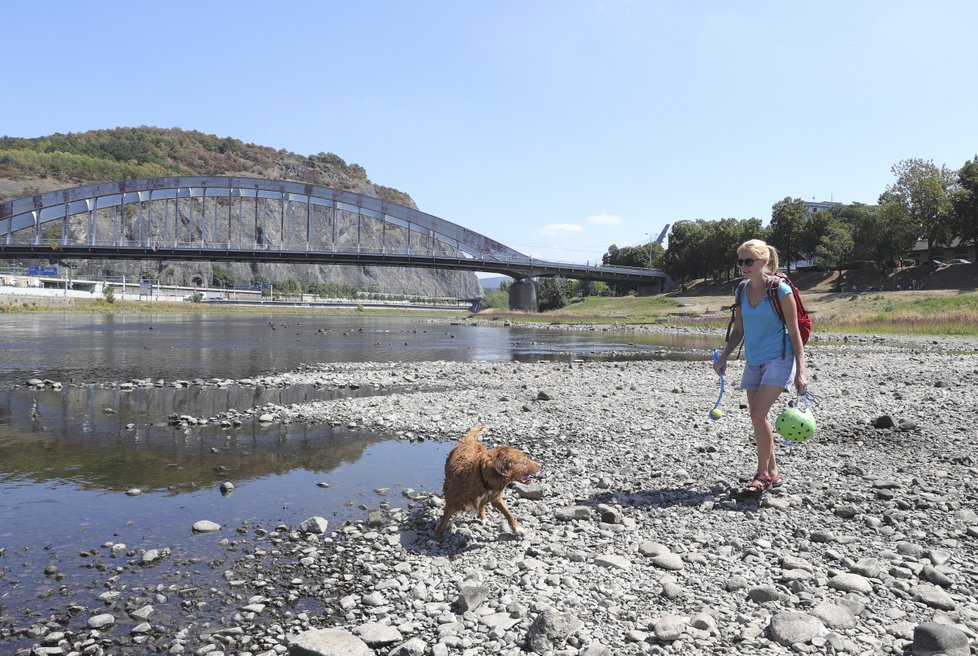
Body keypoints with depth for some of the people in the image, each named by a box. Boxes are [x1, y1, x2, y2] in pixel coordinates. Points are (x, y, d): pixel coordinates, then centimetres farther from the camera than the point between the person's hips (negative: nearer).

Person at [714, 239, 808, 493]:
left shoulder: (781, 291, -11)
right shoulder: (742, 291, 6)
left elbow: (794, 333, -8)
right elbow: (738, 330, 13)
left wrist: (800, 371, -12)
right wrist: (724, 357, 0)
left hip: (778, 358, -6)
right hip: (753, 361, 7)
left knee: (758, 413, -16)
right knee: (758, 418, 8)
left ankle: (762, 474, -2)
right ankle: (772, 473, 23)